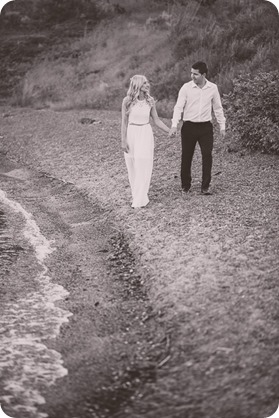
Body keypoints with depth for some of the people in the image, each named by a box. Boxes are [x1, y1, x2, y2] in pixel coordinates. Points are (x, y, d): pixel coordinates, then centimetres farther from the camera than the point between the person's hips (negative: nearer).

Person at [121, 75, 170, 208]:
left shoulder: (150, 101, 0)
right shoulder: (127, 101, -7)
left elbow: (156, 120, 8)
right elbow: (124, 122, -3)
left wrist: (170, 132, 5)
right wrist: (123, 141, -5)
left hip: (146, 134, 1)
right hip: (131, 133, -1)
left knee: (143, 166, -3)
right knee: (132, 167, 5)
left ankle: (140, 199, 1)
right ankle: (136, 195, 20)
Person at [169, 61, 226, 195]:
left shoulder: (213, 88, 1)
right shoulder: (186, 87, -5)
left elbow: (218, 108, 11)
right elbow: (179, 107, -8)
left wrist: (222, 126, 11)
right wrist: (174, 125, -21)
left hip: (205, 126, 1)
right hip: (189, 126, -1)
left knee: (207, 155, -6)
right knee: (186, 157, 4)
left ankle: (205, 186, 4)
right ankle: (185, 186, 19)